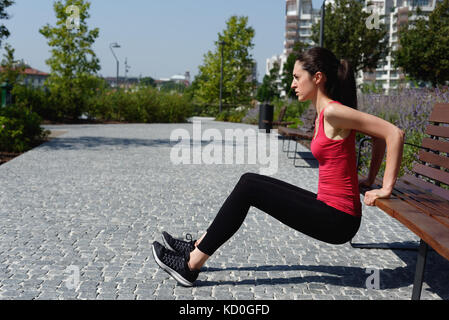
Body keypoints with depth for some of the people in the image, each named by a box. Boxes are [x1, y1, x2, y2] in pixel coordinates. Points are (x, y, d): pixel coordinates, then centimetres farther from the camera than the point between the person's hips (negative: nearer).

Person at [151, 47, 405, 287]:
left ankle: (191, 265, -2)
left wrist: (386, 188, -16)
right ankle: (198, 247, 18)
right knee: (250, 181, 10)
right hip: (330, 209, 10)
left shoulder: (333, 111, -17)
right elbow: (379, 137, 20)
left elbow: (395, 133, -21)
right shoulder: (324, 112, 11)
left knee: (248, 188, -12)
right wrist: (370, 181, 17)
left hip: (337, 220, -10)